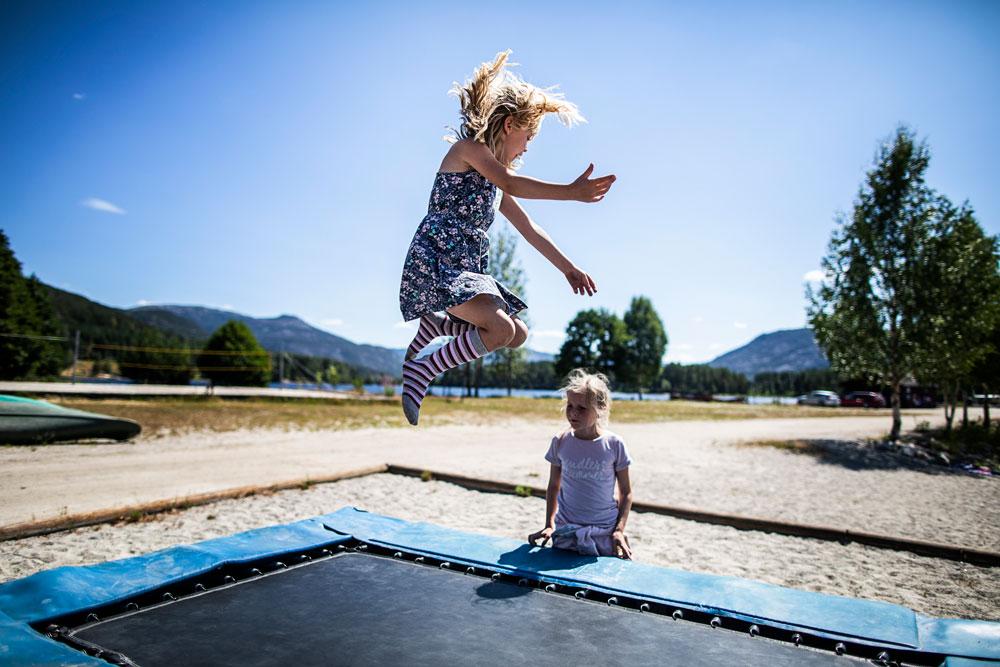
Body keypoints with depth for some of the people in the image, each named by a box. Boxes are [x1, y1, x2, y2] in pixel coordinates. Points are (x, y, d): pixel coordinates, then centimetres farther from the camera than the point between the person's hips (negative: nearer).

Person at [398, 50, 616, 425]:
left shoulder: (493, 175, 24)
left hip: (466, 270, 9)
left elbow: (529, 229, 26)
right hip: (434, 263, -9)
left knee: (518, 335, 4)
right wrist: (572, 192, -24)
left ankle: (436, 323, 10)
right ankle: (419, 374, -12)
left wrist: (568, 268, 26)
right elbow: (512, 185, -19)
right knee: (501, 329, -25)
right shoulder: (469, 146, -1)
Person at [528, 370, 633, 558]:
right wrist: (549, 525, 1)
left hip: (605, 533, -1)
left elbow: (625, 492, 1)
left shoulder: (614, 444, -8)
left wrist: (619, 530, -8)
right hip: (565, 532, 1)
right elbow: (553, 487, 8)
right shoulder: (560, 442, -3)